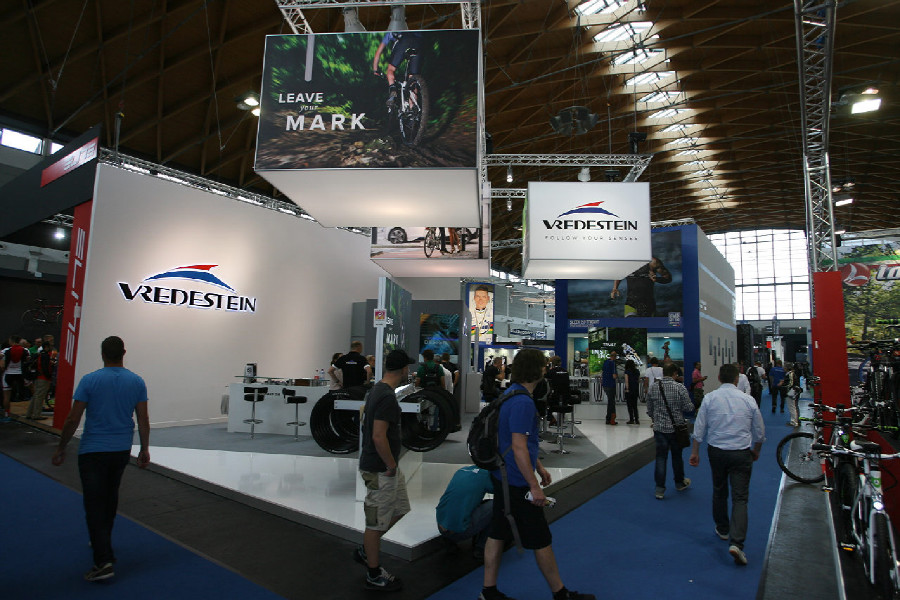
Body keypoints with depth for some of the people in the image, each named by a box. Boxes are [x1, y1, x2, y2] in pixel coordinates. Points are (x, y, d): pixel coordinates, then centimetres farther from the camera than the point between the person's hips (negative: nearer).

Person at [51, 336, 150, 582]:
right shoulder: (137, 382, -2)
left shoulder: (89, 380, -10)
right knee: (110, 498, 22)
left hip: (93, 451, -4)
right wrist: (145, 449, 7)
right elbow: (143, 419, -2)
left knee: (95, 504, -2)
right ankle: (103, 542, 37)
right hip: (122, 450, 4)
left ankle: (103, 560, -9)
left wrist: (61, 448, 3)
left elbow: (73, 419, -10)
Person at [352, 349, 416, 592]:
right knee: (377, 521, 5)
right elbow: (379, 437, -29)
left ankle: (366, 551, 32)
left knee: (399, 509, 20)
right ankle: (374, 575, 22)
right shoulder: (387, 397, -24)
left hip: (384, 466, 10)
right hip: (380, 470, -10)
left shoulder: (376, 390, 7)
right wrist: (391, 466, -16)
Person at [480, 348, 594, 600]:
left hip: (502, 476, 10)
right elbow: (519, 448, -25)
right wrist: (534, 485, -20)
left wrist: (538, 467, 22)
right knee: (541, 540, 7)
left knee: (498, 533, 15)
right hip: (517, 482, -10)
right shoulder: (522, 401, -23)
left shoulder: (512, 394, 10)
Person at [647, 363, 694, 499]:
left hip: (659, 428, 1)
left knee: (661, 457, 6)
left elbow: (649, 410, 4)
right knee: (677, 456, 17)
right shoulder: (680, 388, -13)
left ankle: (660, 489, 6)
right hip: (676, 428, -1)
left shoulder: (652, 388, -4)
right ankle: (680, 483, 36)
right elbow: (689, 408, -11)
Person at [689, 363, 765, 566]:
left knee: (719, 492, 19)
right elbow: (760, 432, 6)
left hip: (716, 451, 1)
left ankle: (722, 529, 36)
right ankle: (736, 542, -11)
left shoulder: (710, 398, -4)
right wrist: (756, 450, 24)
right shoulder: (748, 400, -3)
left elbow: (699, 428, -3)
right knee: (740, 498, 0)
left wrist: (695, 452, 6)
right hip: (741, 453, -1)